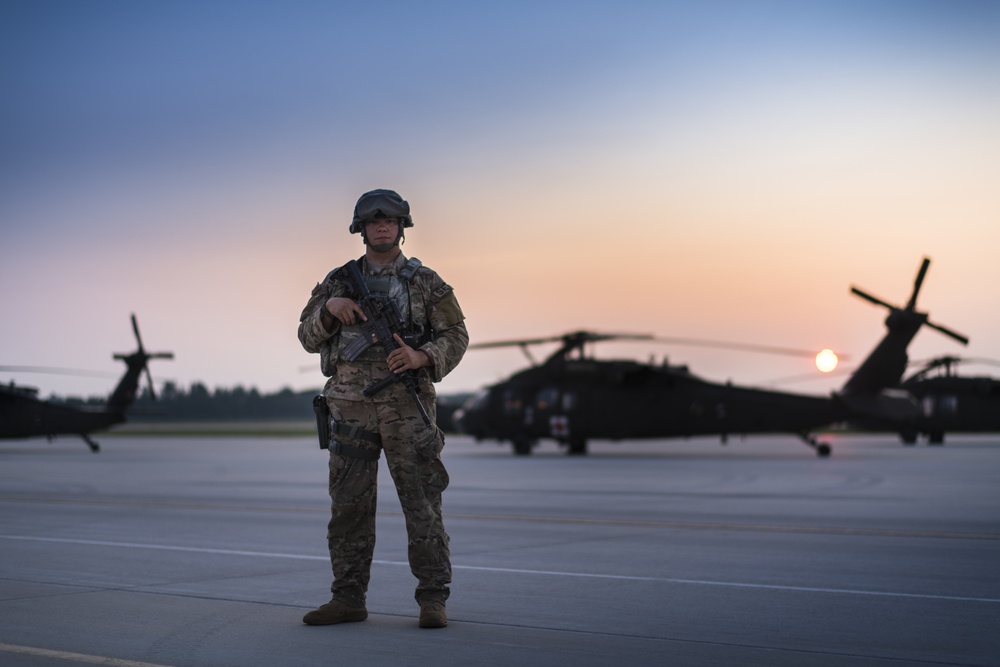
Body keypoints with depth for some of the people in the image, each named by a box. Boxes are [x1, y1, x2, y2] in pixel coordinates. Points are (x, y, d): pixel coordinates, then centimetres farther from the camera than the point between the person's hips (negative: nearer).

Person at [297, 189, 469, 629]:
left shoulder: (424, 282, 5)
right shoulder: (338, 281, 12)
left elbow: (455, 336, 2)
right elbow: (308, 338, 10)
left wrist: (421, 357, -17)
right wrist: (330, 307, -9)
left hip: (406, 405, -3)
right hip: (351, 406, 3)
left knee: (422, 503, -4)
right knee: (348, 505, 4)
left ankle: (433, 600, 1)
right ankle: (348, 599, 12)